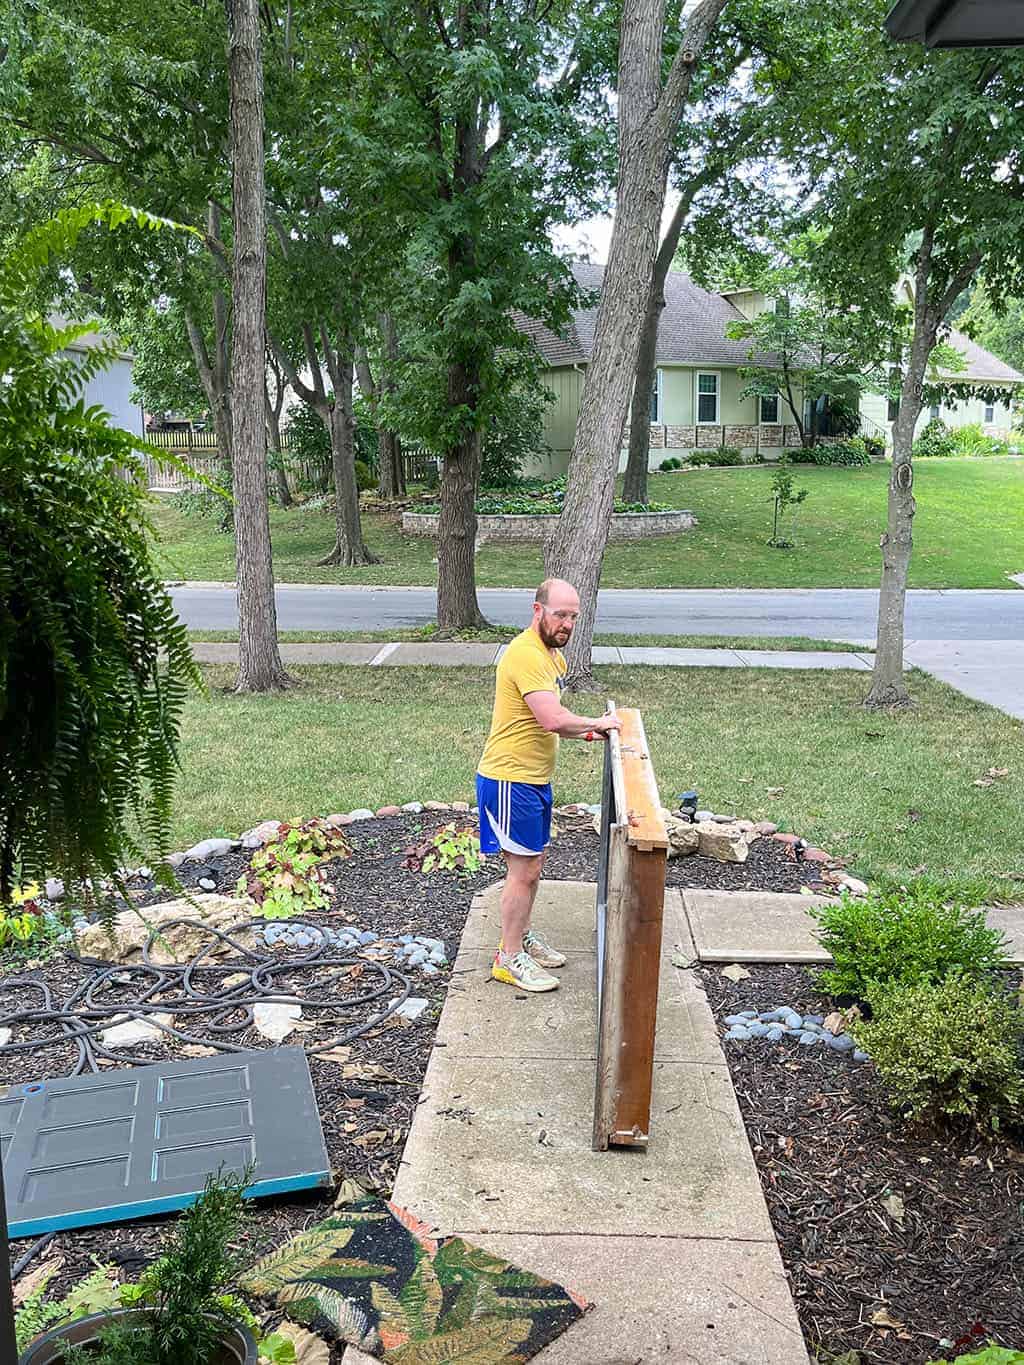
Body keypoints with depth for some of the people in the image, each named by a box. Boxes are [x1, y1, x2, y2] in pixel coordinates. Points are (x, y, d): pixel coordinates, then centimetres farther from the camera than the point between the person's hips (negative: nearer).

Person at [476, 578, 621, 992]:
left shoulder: (552, 654, 13)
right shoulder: (526, 654, -22)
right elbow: (553, 719, -31)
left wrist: (586, 731, 3)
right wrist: (596, 723, -15)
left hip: (534, 777, 10)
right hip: (511, 779, -10)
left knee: (532, 864, 19)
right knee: (523, 870, -3)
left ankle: (521, 937, 35)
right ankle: (509, 959, 9)